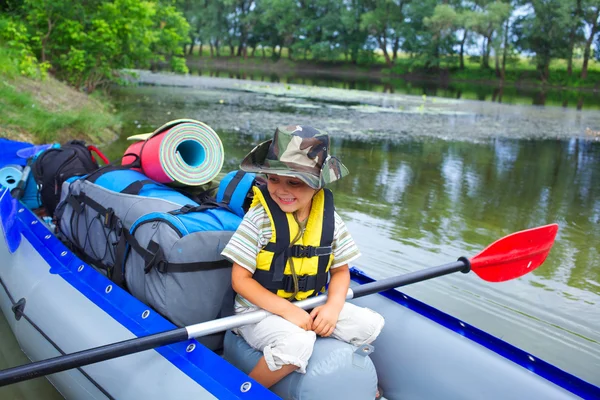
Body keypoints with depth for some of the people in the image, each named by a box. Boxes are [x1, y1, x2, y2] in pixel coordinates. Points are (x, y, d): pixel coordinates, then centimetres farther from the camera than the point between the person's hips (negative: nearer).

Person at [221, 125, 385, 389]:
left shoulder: (329, 220, -6)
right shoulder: (259, 218, -18)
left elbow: (340, 271, 7)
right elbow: (240, 279, -15)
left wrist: (333, 307, -13)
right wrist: (286, 309, -24)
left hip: (310, 307, 5)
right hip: (260, 309, -5)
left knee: (371, 324, -6)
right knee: (297, 343, -34)